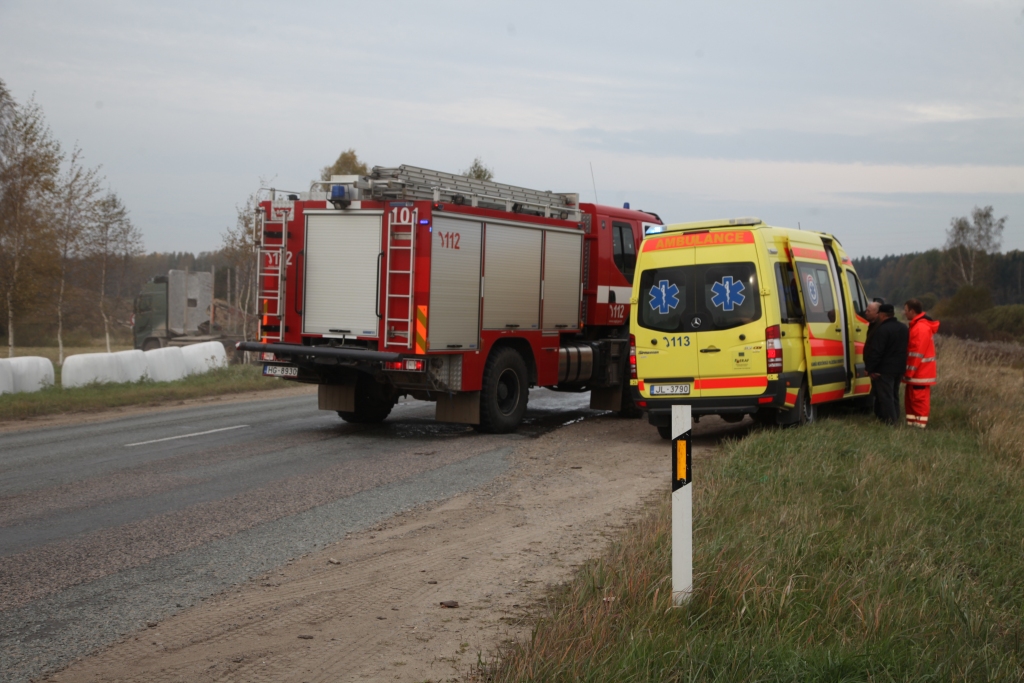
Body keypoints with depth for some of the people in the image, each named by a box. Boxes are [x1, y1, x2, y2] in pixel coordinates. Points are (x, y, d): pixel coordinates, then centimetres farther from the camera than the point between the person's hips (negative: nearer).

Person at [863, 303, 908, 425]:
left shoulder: (882, 330, -20)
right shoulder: (903, 328, 10)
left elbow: (875, 351, -22)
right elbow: (904, 349, 17)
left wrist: (870, 368, -15)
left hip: (884, 369, -9)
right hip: (899, 368, 9)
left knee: (885, 396, -4)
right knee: (894, 394, 17)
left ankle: (890, 419, -5)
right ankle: (895, 417, 21)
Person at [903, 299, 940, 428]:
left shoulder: (921, 328, -18)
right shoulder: (918, 325, 17)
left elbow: (917, 353, -21)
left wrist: (909, 372, -19)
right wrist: (909, 372, 20)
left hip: (919, 373, -11)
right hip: (919, 373, 11)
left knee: (919, 399, -8)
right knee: (910, 399, 14)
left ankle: (919, 424, -7)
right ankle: (911, 423, 20)